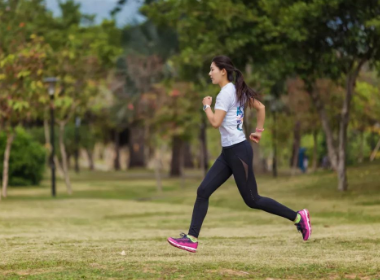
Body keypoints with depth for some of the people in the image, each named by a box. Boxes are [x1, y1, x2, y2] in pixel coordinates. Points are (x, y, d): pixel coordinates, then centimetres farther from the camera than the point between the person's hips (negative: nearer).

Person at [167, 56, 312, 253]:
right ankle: (192, 239, -1)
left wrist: (207, 106, -6)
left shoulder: (226, 92, -15)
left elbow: (215, 122, -22)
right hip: (228, 152, 10)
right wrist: (258, 131, 21)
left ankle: (298, 217, 7)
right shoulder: (238, 90, 13)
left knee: (252, 200, -2)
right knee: (203, 191, 2)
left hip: (238, 151, -10)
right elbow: (261, 107, 19)